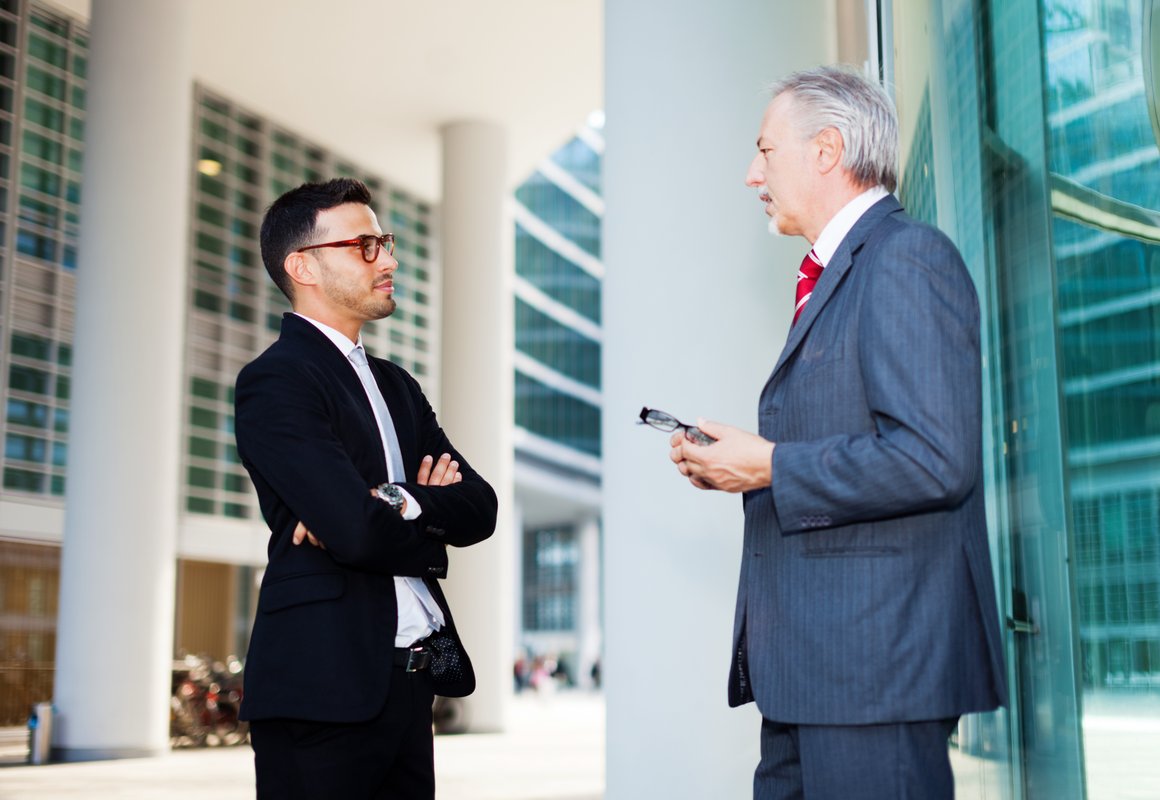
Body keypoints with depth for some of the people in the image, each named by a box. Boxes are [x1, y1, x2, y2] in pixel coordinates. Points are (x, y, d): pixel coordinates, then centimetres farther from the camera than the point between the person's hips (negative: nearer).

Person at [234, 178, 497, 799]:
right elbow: (358, 531, -20)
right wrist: (430, 518, 0)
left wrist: (396, 506, -12)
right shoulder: (274, 381, -9)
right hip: (325, 684, -7)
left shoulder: (394, 385, 17)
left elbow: (479, 509, 7)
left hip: (408, 679, 7)